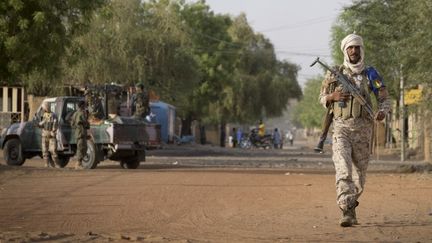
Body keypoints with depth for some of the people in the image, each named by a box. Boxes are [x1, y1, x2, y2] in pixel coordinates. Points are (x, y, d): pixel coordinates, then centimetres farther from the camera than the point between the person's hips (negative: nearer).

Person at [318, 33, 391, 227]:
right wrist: (333, 96, -9)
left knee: (359, 171, 8)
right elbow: (322, 98, 14)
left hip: (363, 129, 2)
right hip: (341, 127, -2)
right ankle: (347, 212, -24)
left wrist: (382, 111, -14)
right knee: (343, 169, -17)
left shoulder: (370, 74, 7)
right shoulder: (334, 74, 6)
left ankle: (351, 203, 30)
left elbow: (384, 98, 8)